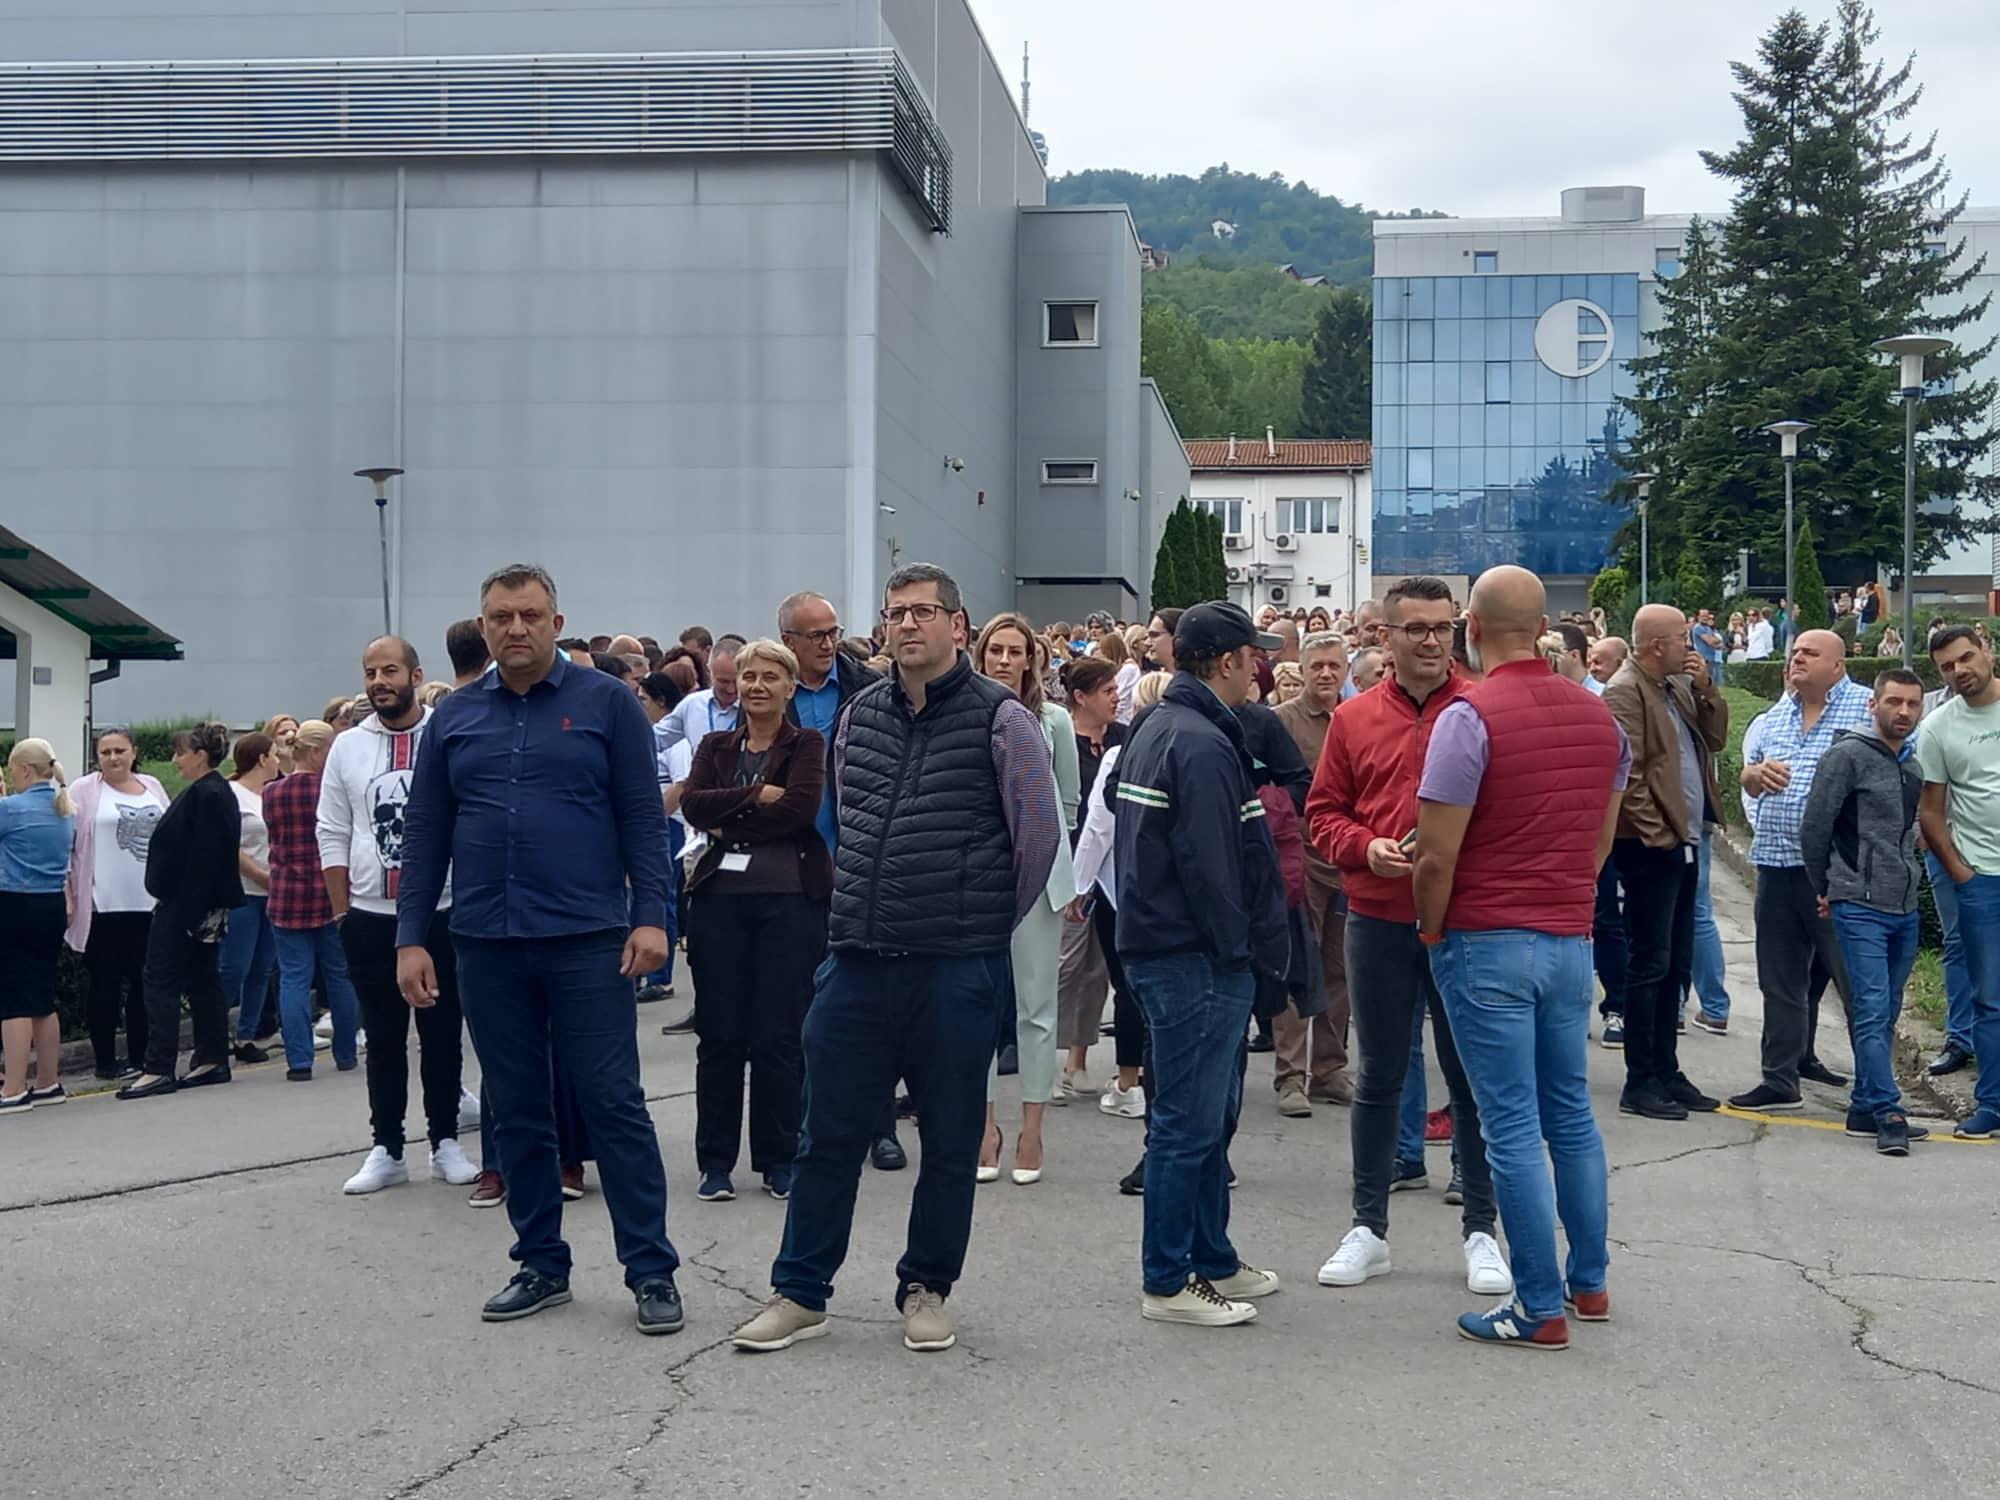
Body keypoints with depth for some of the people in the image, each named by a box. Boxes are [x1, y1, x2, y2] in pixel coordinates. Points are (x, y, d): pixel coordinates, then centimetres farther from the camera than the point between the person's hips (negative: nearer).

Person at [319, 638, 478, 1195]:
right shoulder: (347, 747, 5)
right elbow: (332, 836, 7)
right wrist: (342, 912, 3)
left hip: (442, 913, -2)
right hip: (370, 918, 2)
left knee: (442, 1035, 8)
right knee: (383, 1039, 9)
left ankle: (445, 1143, 18)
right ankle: (386, 1149, 17)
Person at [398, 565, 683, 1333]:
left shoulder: (606, 703, 1)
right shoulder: (453, 718, 10)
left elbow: (643, 817, -1)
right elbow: (424, 835, 11)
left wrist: (651, 916, -10)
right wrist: (411, 938, 6)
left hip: (587, 940, -3)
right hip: (487, 946, 4)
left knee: (614, 1104, -2)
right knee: (517, 1113, 10)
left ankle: (652, 1271, 4)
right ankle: (542, 1264, 21)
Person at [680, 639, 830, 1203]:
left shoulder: (807, 745, 5)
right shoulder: (715, 747, 15)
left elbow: (801, 808, -12)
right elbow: (692, 804, -3)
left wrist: (728, 823, -7)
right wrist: (757, 794, -12)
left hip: (790, 900, -3)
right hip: (719, 899, 3)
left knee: (780, 1034, 0)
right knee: (719, 1033, 4)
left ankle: (779, 1160, 12)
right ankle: (715, 1161, 13)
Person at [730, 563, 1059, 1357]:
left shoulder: (1000, 718, -6)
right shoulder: (860, 715, 9)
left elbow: (1039, 834, -3)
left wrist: (987, 924, 3)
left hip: (957, 971, -4)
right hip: (857, 961, 4)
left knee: (950, 1143, 8)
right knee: (828, 1135, 8)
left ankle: (925, 1289, 23)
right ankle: (799, 1292, 19)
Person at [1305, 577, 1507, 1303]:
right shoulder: (1354, 719, 4)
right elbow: (1323, 811, 7)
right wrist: (1366, 849, -11)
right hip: (1380, 924, 2)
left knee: (1471, 1079, 7)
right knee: (1379, 1079, 12)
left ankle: (1480, 1231, 19)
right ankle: (1368, 1228, 23)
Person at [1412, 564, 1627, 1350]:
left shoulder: (1470, 717, -15)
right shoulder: (1599, 715, 6)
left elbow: (1437, 855, -16)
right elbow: (1601, 840, 14)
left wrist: (1433, 932, -1)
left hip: (1487, 943, -6)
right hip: (1572, 938, 7)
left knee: (1513, 1127, -1)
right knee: (1571, 1112, 17)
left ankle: (1540, 1307, 4)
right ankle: (1589, 1282, 27)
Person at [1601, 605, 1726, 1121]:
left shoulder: (1678, 686, 15)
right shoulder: (1625, 692, -13)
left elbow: (1716, 739, 17)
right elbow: (1626, 773, -19)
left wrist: (1705, 688, 4)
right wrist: (1657, 833, -18)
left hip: (1683, 843, 9)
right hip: (1650, 847, -9)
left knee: (1676, 966, 13)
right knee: (1649, 965, -5)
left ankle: (1666, 1072, 22)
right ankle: (1640, 1083, 1)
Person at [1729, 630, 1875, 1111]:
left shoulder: (1866, 708, -4)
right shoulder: (1773, 718, 16)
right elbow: (1748, 782, 22)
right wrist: (1757, 772, 0)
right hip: (1777, 863, 7)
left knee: (1855, 978, -1)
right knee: (1780, 980, 12)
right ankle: (1780, 1080, 21)